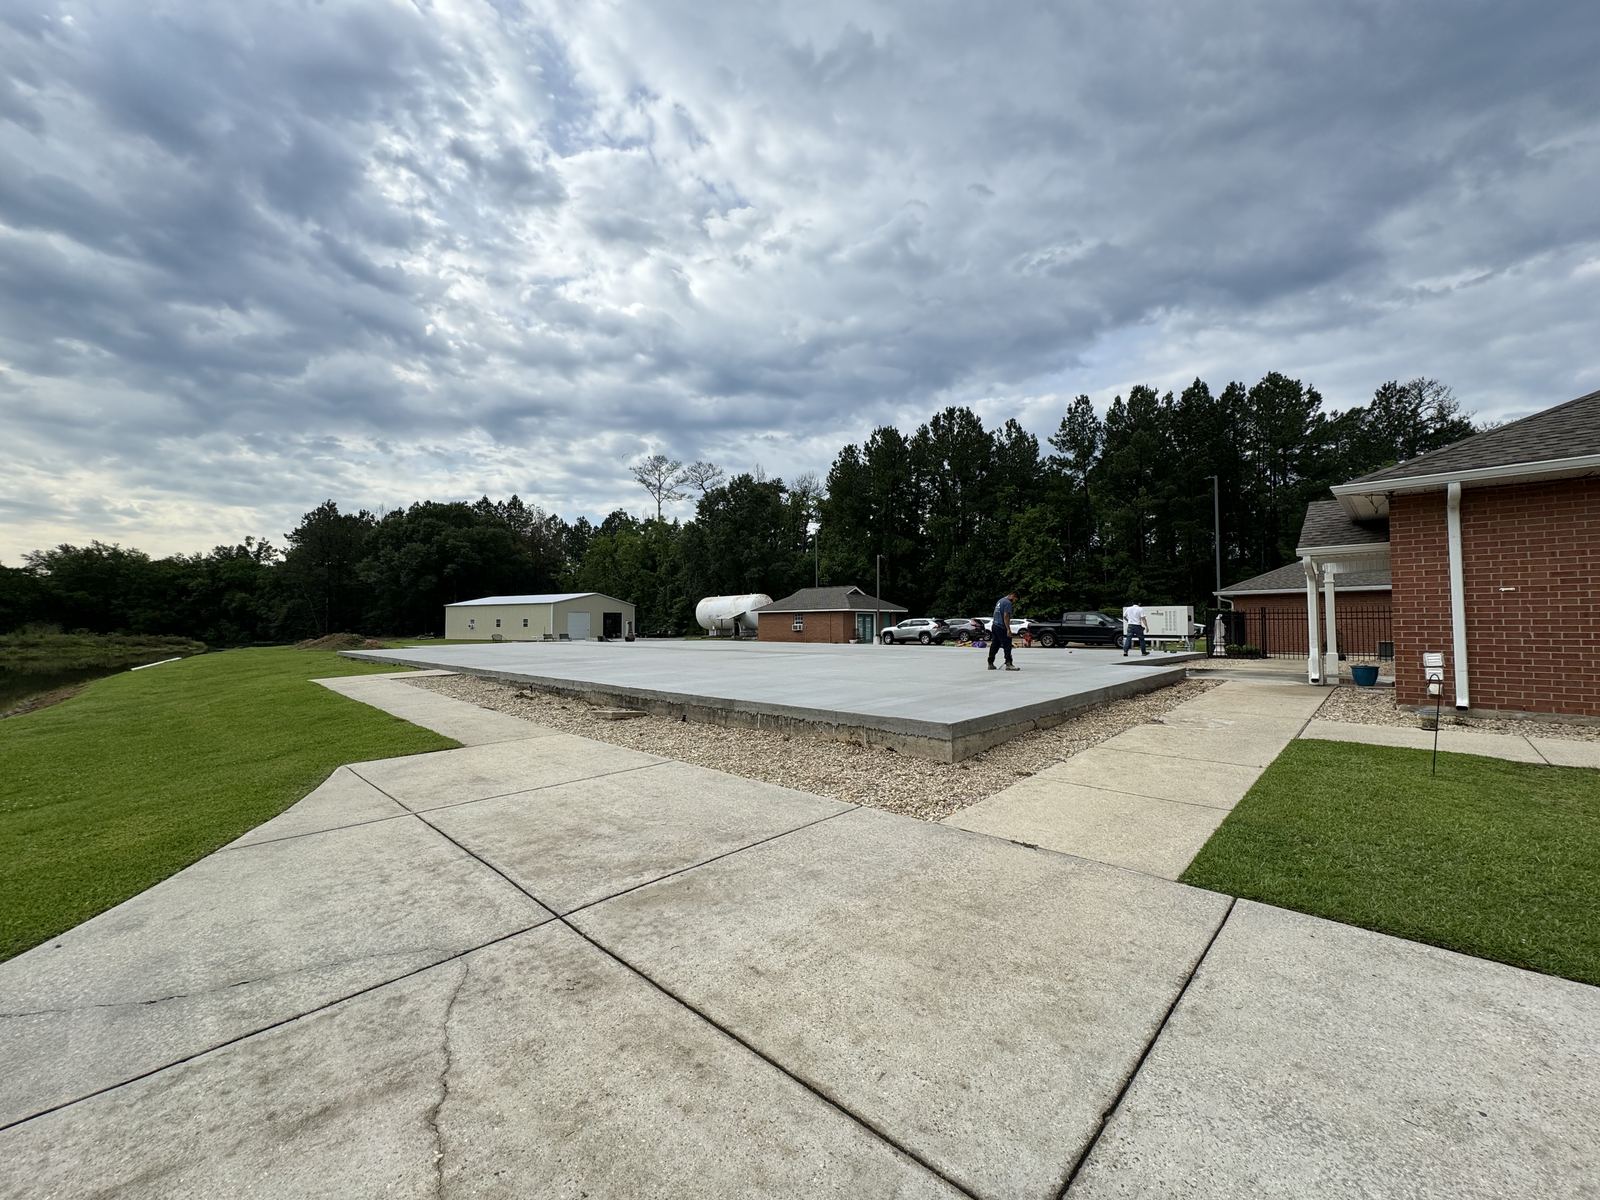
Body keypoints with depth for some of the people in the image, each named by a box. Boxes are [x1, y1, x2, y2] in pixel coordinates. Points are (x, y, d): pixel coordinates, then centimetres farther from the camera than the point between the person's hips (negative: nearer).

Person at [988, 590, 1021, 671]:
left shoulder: (999, 601, 18)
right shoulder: (1008, 602, -11)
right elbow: (1006, 616, -18)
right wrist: (1008, 629, -20)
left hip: (994, 625, 9)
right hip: (1001, 627, -9)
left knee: (994, 645, 11)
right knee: (1007, 645, -7)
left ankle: (990, 664, 13)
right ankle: (1009, 664, -9)